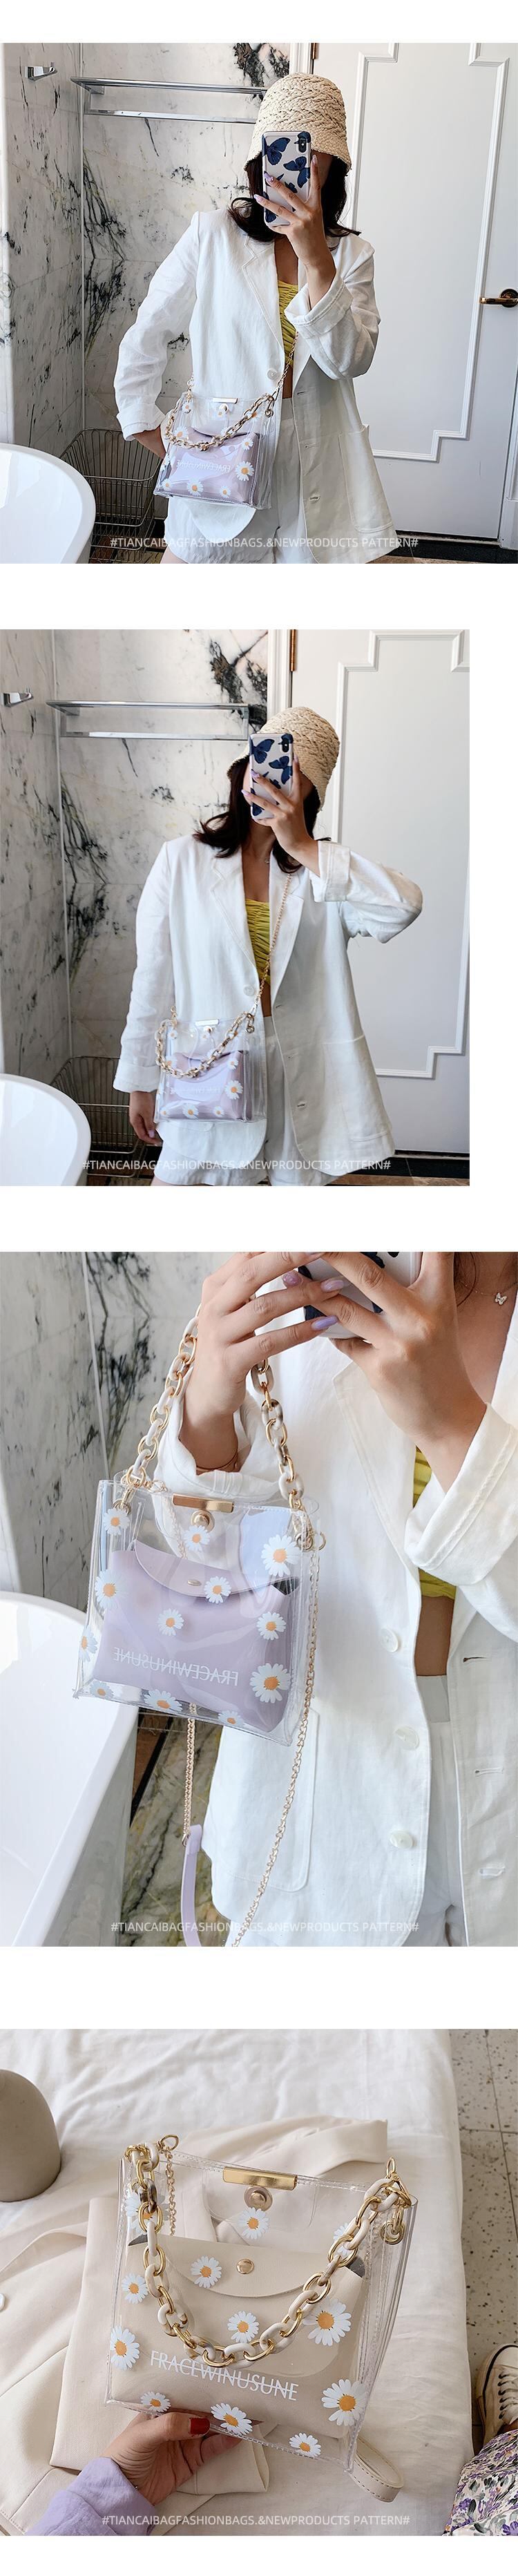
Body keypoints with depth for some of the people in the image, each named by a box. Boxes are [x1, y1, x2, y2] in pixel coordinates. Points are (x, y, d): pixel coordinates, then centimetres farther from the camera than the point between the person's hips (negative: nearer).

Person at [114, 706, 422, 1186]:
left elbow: (404, 907, -19)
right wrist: (140, 1083, 4)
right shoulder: (181, 862, 0)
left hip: (302, 1078, 1)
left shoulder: (322, 871, 2)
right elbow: (153, 980, 3)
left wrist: (304, 849, -20)